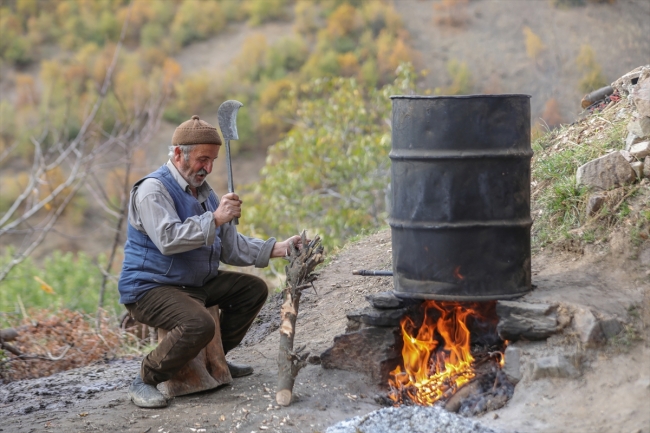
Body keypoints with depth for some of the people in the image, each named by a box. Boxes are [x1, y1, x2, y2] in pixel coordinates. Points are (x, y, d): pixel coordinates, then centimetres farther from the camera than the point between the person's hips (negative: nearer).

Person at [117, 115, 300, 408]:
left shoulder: (203, 192, 14)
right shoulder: (153, 189, -15)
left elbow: (230, 247, 11)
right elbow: (167, 239, -31)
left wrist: (277, 249, -1)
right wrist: (215, 218, -30)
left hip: (196, 284, 10)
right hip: (149, 289, -9)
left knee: (253, 289, 10)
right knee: (199, 324, -34)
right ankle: (144, 381, -16)